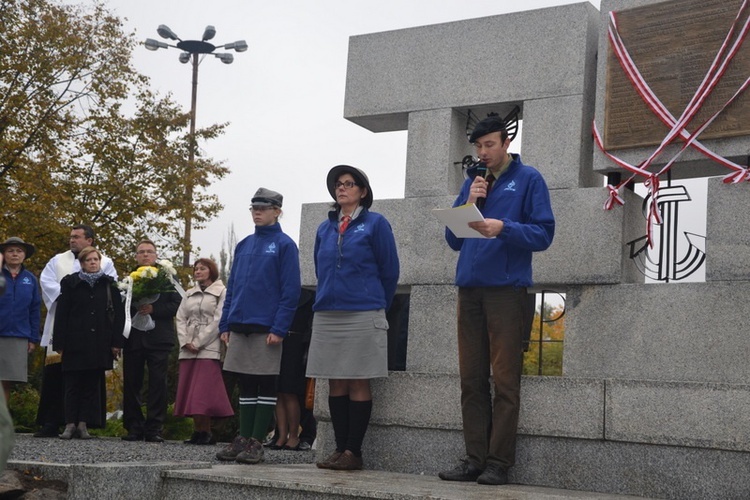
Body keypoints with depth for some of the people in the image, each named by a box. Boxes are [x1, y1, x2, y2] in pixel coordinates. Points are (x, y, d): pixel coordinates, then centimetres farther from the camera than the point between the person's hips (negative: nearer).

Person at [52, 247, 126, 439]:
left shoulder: (110, 285, 7)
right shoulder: (70, 283, 5)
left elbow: (119, 315, 4)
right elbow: (61, 314, 3)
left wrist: (117, 342, -4)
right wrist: (59, 343, -4)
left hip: (99, 343, 1)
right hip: (75, 342, -1)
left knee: (92, 384, 4)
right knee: (73, 384, 1)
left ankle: (83, 424, 7)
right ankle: (70, 424, 3)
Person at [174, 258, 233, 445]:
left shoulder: (222, 292, 1)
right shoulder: (189, 294, 19)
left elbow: (218, 320, -8)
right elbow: (180, 318, 13)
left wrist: (198, 343, -12)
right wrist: (185, 341, -4)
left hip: (208, 348, -6)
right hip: (188, 350, 6)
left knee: (203, 392, -11)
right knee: (189, 392, 2)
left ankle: (206, 432, -8)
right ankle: (198, 431, 6)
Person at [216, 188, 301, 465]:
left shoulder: (284, 244, -3)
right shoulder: (243, 245, 15)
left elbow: (291, 291, -9)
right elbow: (232, 287, 16)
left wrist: (279, 328, -16)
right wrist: (226, 324, 9)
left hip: (267, 328, -6)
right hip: (240, 326, 6)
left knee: (266, 385, 1)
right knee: (246, 385, 9)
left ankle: (257, 442, 4)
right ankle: (243, 438, 14)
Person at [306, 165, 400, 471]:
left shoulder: (375, 224, 0)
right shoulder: (325, 229, 14)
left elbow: (389, 271, 2)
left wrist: (377, 308, 8)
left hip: (363, 316, -5)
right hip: (326, 316, 5)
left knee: (358, 384, -2)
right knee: (336, 385, 6)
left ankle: (353, 452, 1)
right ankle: (340, 449, 12)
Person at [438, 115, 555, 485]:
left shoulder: (528, 179, 3)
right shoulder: (472, 181, 17)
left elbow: (543, 233, -6)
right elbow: (453, 240, 14)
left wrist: (502, 227, -20)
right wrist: (469, 203, 0)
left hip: (506, 288, -5)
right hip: (469, 288, 5)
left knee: (504, 380, -3)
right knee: (471, 380, 6)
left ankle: (498, 462, 1)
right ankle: (474, 458, 11)